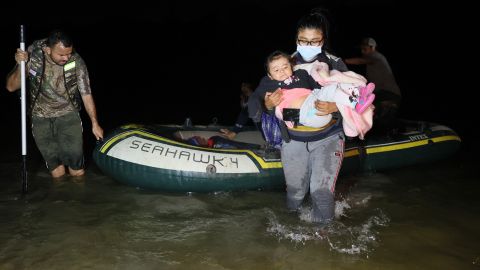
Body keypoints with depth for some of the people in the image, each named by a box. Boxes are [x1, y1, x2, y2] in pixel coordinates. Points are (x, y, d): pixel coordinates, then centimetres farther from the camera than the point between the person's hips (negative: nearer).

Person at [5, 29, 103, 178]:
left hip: (68, 114, 0)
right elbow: (11, 87, -13)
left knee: (78, 172, -2)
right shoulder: (32, 54, -18)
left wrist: (95, 123, -5)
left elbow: (86, 94, -9)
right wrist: (21, 65, -31)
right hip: (41, 117, 1)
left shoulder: (76, 62, -20)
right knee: (57, 173, 4)